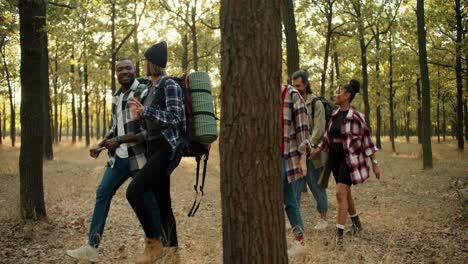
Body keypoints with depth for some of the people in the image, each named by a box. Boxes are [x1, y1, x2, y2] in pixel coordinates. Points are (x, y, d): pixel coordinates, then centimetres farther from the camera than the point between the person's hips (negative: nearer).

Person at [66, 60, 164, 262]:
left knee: (149, 200, -1)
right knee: (102, 194, 3)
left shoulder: (144, 92, -9)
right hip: (119, 157, 7)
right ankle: (91, 247, 8)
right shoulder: (116, 97, 14)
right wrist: (100, 146, 12)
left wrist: (118, 141, -14)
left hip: (139, 156, -7)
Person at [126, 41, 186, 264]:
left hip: (167, 149, -9)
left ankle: (153, 242, -7)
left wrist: (145, 110, -17)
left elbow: (174, 118, -19)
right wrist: (140, 117, 6)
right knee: (163, 203, 9)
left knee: (133, 191, -20)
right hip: (155, 149, 9)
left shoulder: (170, 86, -9)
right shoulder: (153, 88, 17)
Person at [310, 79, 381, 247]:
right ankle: (357, 223, 37)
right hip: (335, 156, 7)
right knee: (345, 193, 16)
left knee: (340, 193, -18)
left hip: (350, 158, -7)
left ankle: (339, 235, -15)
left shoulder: (356, 116, -13)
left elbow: (367, 140, -9)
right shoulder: (334, 114, 8)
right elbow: (328, 137, 9)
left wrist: (375, 164, -6)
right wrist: (317, 150, -7)